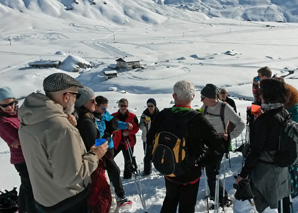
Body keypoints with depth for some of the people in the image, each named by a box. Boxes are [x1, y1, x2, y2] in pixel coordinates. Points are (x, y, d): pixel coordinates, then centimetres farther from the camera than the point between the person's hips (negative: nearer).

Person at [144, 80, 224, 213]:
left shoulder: (162, 116, -13)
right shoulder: (198, 119, -23)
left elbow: (150, 140, -1)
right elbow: (218, 147, -23)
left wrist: (149, 157, 16)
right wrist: (203, 160, -7)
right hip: (191, 173, -3)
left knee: (170, 201, 28)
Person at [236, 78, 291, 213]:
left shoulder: (264, 119, -24)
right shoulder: (284, 114, -2)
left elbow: (255, 151, -24)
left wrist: (243, 173, -16)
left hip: (264, 170, -8)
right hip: (281, 167, 8)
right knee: (273, 202, 27)